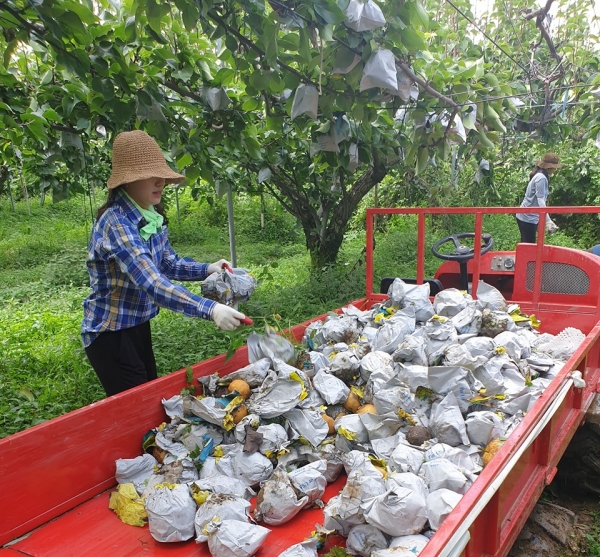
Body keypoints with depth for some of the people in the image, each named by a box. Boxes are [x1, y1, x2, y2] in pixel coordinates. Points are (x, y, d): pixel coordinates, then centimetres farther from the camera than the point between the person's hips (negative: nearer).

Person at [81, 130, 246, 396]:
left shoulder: (152, 215, -1)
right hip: (110, 333, -8)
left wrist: (207, 269, -8)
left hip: (138, 326, 8)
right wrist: (210, 309, -43)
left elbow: (169, 263, 8)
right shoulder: (116, 223, -27)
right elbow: (152, 283, -37)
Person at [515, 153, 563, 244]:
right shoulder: (541, 178, -16)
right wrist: (548, 221, -32)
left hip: (526, 216, 10)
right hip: (528, 218, -10)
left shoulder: (539, 176, 14)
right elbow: (540, 201, -24)